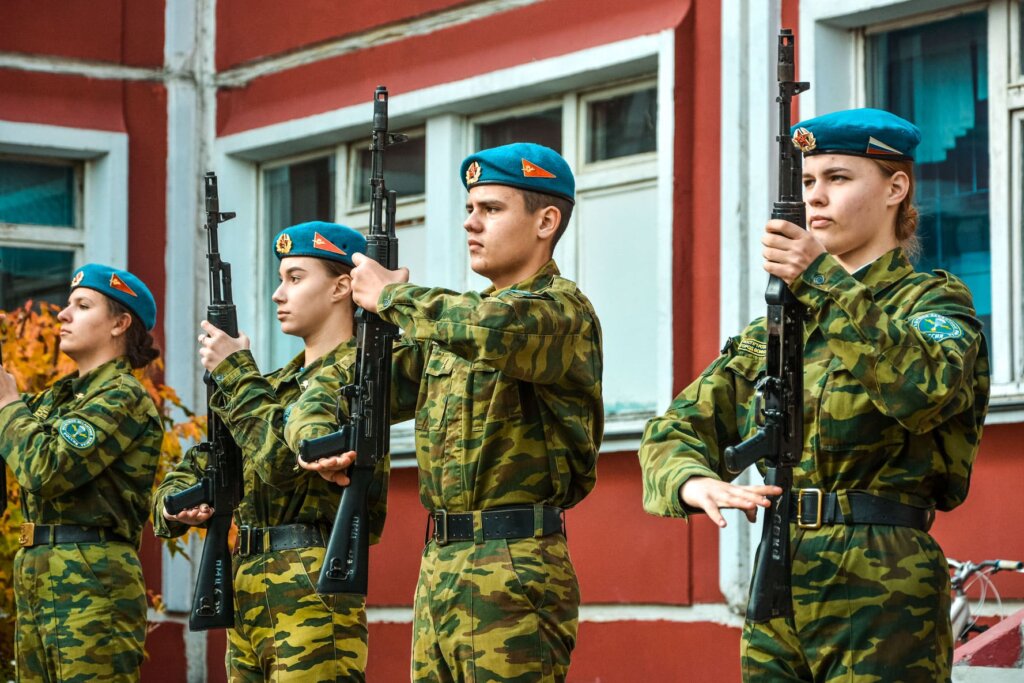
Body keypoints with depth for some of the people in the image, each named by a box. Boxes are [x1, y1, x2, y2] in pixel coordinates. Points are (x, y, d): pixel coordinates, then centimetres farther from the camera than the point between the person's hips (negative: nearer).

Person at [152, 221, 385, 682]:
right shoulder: (280, 383, 21)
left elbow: (282, 457, -20)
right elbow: (196, 468, 25)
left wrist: (236, 372, -8)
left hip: (313, 595, -9)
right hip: (248, 590, 9)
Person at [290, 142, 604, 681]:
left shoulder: (563, 311, -7)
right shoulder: (457, 316, 18)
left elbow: (492, 329, -29)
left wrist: (389, 295, -14)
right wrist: (315, 438, -2)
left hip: (515, 574, -8)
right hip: (438, 567, 8)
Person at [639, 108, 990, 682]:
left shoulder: (934, 301, 1)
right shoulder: (771, 328, 17)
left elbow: (925, 389, -22)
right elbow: (676, 429, 9)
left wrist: (823, 281, -28)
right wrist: (694, 483, -15)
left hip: (882, 590, -5)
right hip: (776, 580, 5)